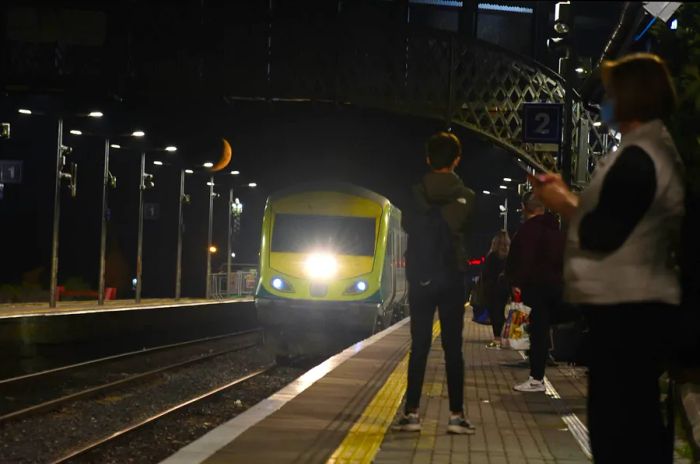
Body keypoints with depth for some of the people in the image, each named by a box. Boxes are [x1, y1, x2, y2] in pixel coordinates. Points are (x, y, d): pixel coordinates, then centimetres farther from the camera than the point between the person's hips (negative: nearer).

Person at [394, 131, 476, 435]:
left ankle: (412, 413, 3)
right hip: (452, 278, 0)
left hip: (420, 277, 0)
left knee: (419, 346, 5)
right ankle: (456, 415, 2)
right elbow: (467, 235, 8)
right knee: (453, 348, 3)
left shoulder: (415, 193, -5)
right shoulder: (466, 197, -4)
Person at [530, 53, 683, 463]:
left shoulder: (636, 157, -17)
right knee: (637, 420, 16)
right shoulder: (658, 149, 16)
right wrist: (571, 197, 16)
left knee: (616, 425, -8)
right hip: (641, 304, 11)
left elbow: (602, 235, -22)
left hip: (626, 309, -11)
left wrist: (564, 205, -6)